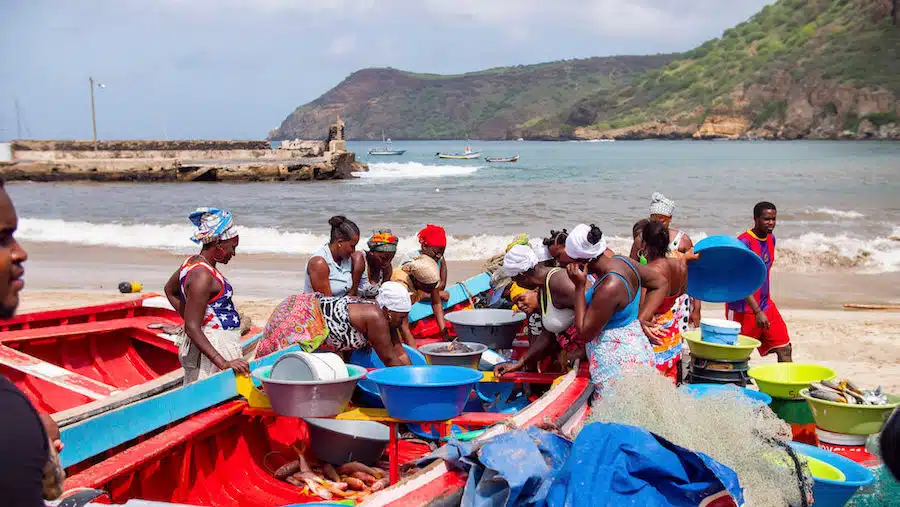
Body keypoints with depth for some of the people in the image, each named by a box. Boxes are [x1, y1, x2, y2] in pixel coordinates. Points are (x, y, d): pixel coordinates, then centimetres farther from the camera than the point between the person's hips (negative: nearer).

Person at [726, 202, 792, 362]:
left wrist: (764, 306, 20)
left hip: (766, 306, 7)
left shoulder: (771, 239, 9)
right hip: (743, 310, -7)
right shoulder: (744, 242, -17)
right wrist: (757, 311, -26)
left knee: (784, 350, 1)